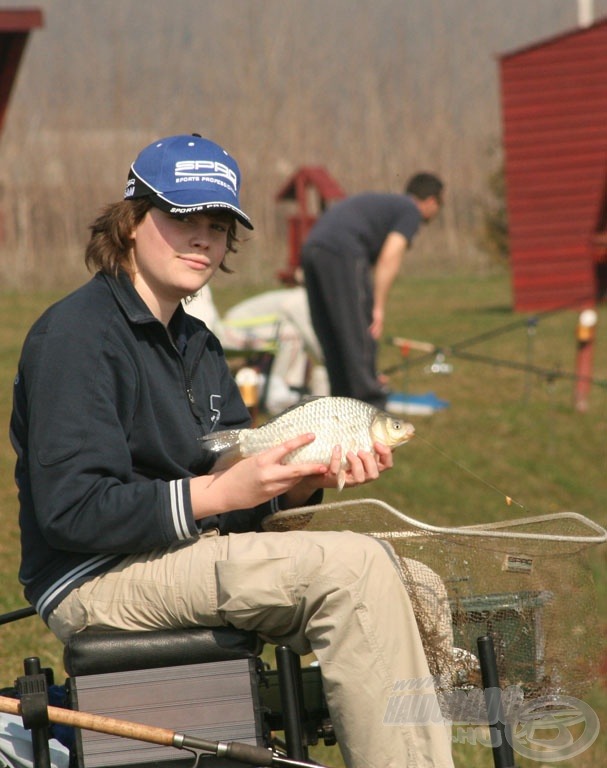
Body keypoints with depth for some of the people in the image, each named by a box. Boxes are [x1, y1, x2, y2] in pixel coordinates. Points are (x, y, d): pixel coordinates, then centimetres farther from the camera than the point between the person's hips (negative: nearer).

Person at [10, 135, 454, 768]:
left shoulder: (195, 343, 18)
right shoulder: (75, 334, -12)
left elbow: (237, 502, 15)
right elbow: (73, 510, -22)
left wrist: (310, 479, -6)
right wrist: (219, 493, -24)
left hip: (192, 558, 10)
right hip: (94, 580, -10)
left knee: (415, 589, -1)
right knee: (355, 567, -22)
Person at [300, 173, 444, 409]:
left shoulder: (383, 202, 32)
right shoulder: (411, 211, 7)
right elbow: (389, 258, -7)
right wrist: (379, 308, -8)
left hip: (312, 248, 9)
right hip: (342, 251, -9)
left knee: (332, 336, 14)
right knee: (360, 332, -4)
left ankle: (344, 399, 17)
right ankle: (370, 402, -3)